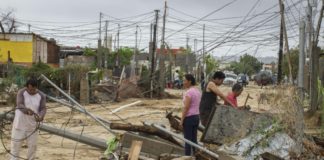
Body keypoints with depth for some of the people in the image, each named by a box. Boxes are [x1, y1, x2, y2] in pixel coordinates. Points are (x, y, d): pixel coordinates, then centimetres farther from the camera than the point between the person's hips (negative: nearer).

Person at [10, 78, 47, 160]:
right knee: (16, 142, 2)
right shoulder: (21, 92, -11)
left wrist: (41, 116, -34)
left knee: (32, 144, 6)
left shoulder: (41, 96, -5)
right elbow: (20, 105, -24)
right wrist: (27, 110, -44)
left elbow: (43, 109, -12)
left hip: (32, 123, 2)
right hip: (20, 122, -2)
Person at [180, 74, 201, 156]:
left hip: (189, 118, -9)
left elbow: (186, 108, -21)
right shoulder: (197, 91, 10)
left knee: (187, 140, -1)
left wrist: (181, 121, -14)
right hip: (196, 117, 9)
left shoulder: (188, 92, -19)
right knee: (194, 140, 14)